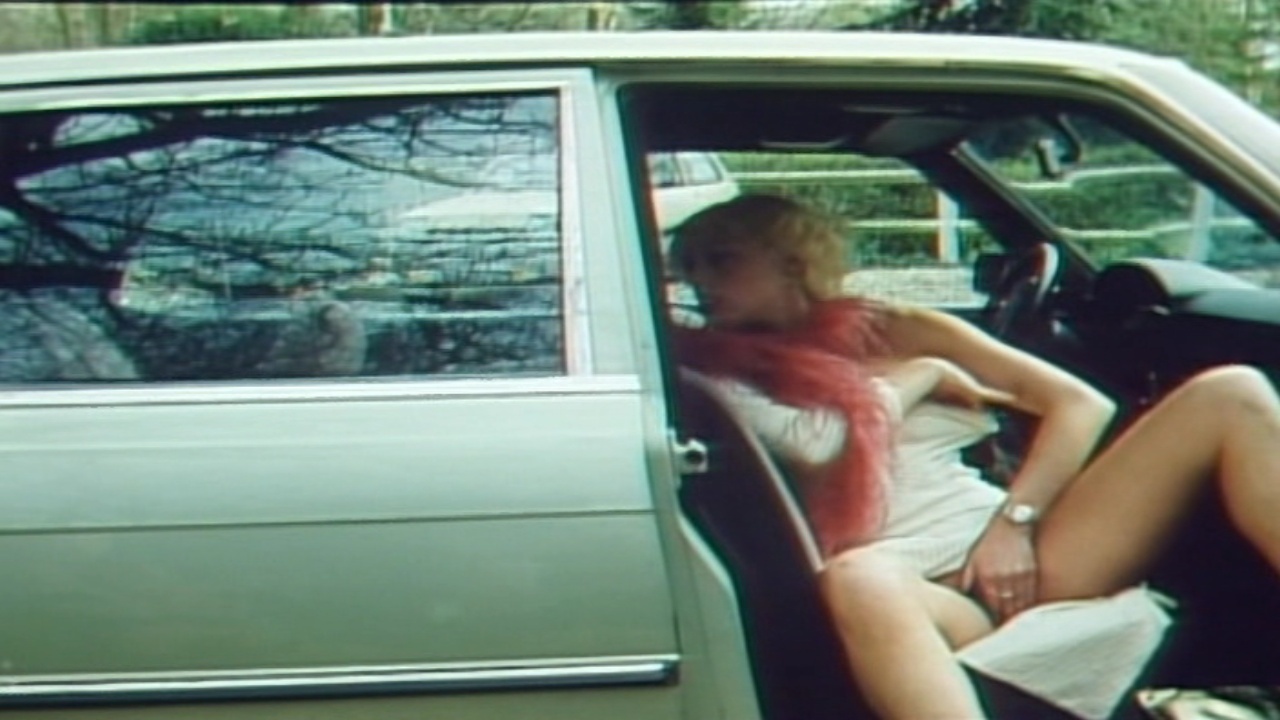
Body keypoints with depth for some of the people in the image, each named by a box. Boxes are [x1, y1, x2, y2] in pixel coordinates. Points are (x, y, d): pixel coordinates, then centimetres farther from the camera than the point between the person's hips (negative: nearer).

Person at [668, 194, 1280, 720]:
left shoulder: (897, 332, 21)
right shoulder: (724, 378, 14)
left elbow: (1082, 404, 13)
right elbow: (816, 445, -8)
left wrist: (1015, 519, -1)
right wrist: (920, 376, 6)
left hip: (1021, 562, 4)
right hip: (918, 596, -4)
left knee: (1228, 395, -9)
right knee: (856, 578, -41)